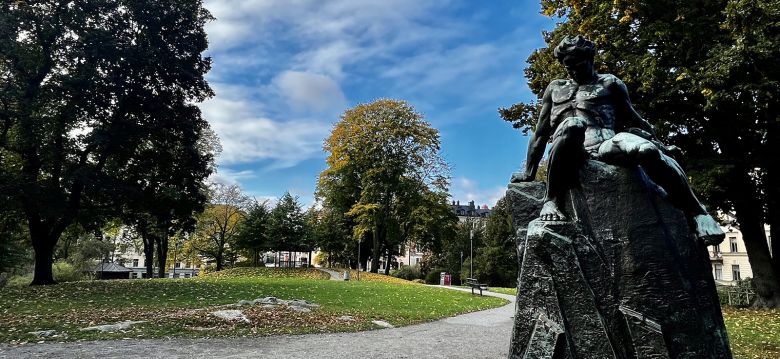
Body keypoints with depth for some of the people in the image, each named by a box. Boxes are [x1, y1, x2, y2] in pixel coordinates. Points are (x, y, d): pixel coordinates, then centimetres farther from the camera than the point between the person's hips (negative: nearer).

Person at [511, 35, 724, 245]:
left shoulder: (609, 83, 25)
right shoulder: (555, 88, 30)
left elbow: (634, 119, 22)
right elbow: (540, 133, 25)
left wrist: (659, 145, 6)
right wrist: (529, 173, 17)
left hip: (605, 144, 1)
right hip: (568, 149, 0)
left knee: (646, 149, -34)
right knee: (572, 125, -38)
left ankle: (696, 213, -22)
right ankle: (552, 200, -35)